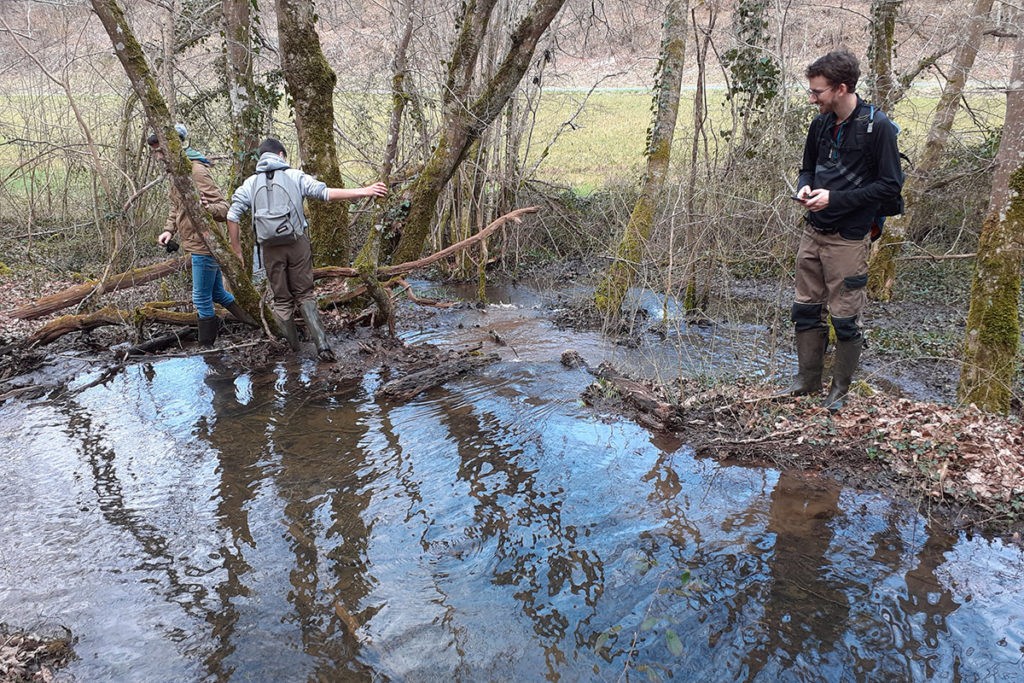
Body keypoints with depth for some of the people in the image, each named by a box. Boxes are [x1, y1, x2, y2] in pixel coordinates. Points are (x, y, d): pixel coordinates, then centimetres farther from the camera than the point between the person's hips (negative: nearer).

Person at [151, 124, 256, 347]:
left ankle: (207, 347, 11)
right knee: (217, 293, 18)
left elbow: (223, 207, -22)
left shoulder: (196, 171, -18)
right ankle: (255, 323, 26)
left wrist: (207, 208, -43)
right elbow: (175, 207, 23)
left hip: (204, 245, -10)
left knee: (202, 299, -1)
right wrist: (169, 229, 7)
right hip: (197, 245, 10)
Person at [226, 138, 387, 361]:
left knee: (281, 299, 13)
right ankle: (321, 343, -6)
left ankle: (293, 346, 19)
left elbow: (232, 216, 2)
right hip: (298, 244, -1)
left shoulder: (250, 183, 7)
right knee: (305, 295, 8)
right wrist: (364, 191, -6)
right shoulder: (295, 176, 2)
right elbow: (326, 193, -7)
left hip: (270, 248, 1)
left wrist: (236, 248, 11)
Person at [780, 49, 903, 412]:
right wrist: (805, 189, -4)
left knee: (845, 318, 2)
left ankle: (840, 390, 18)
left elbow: (890, 184, -12)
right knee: (806, 310, 12)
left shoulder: (877, 127, -13)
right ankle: (808, 380, 27)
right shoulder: (821, 123, 6)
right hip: (813, 233, 6)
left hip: (849, 239, -6)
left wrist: (836, 198, -19)